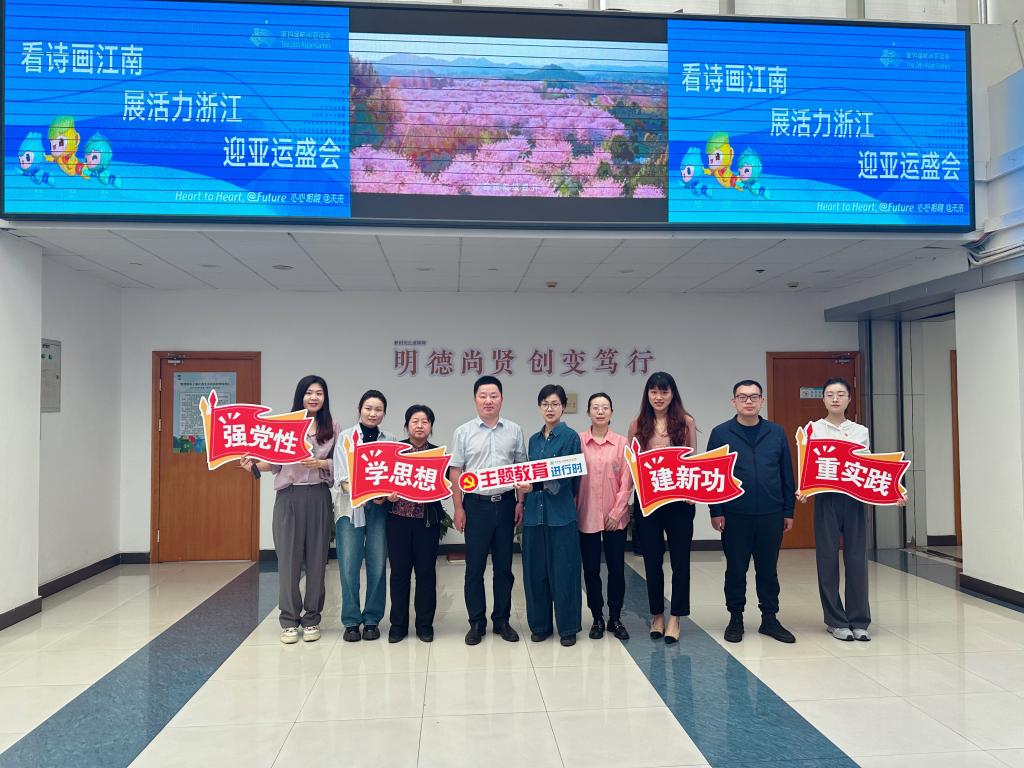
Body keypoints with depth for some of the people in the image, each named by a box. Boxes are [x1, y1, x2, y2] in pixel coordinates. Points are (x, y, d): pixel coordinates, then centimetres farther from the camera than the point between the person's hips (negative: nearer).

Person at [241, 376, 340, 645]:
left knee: (316, 558, 6)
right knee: (288, 558, 3)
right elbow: (274, 463, 4)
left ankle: (312, 619, 19)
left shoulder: (333, 428, 6)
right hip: (289, 497, 0)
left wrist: (320, 464, -14)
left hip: (319, 497, 1)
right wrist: (254, 464, -14)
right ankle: (289, 620, 16)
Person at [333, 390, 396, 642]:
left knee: (377, 566, 1)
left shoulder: (390, 440, 9)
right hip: (352, 507, -1)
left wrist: (388, 494, -13)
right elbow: (343, 481, -4)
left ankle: (372, 620, 15)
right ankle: (351, 621, 10)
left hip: (380, 508, 2)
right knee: (349, 566, -4)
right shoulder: (345, 438, 3)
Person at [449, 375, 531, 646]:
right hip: (476, 504, -1)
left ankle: (502, 620, 22)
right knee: (475, 567, 5)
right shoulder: (463, 432, 1)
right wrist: (458, 508, -2)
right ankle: (476, 623, 17)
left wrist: (520, 502, 4)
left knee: (504, 566, 9)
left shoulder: (514, 431, 5)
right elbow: (455, 472, 2)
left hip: (505, 503, 1)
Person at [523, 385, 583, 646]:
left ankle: (568, 627, 13)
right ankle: (540, 624, 22)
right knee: (535, 570, 9)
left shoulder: (570, 436, -3)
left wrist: (550, 483, -22)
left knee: (563, 571, 0)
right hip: (535, 511, 5)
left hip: (560, 512, -5)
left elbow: (571, 475, -9)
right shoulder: (534, 440, 14)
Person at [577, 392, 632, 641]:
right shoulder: (578, 441, -1)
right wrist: (573, 512, -4)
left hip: (615, 517, 0)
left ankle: (615, 618, 21)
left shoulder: (622, 443, -1)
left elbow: (627, 481, -1)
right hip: (586, 516, 0)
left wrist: (616, 512, -5)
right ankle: (597, 618, 21)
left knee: (617, 569, 6)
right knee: (591, 569, 7)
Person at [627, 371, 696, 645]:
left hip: (679, 500, -1)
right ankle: (657, 615, 24)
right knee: (652, 560, 9)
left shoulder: (686, 422, 2)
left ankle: (675, 618, 15)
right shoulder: (637, 425, 6)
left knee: (680, 558, 4)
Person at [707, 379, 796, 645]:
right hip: (735, 516, -2)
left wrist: (788, 511, 5)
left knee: (768, 570, 11)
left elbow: (787, 474, 8)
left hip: (771, 515, 2)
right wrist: (716, 511, -6)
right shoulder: (721, 433, -1)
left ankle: (770, 619, 24)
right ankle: (735, 619, 21)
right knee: (736, 570, 8)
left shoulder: (776, 433, 5)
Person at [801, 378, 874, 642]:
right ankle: (836, 621, 13)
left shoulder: (861, 431, 10)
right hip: (826, 498, -1)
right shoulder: (813, 429, 4)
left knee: (857, 558, 2)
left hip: (855, 498, 2)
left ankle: (859, 621, 14)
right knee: (828, 559, 2)